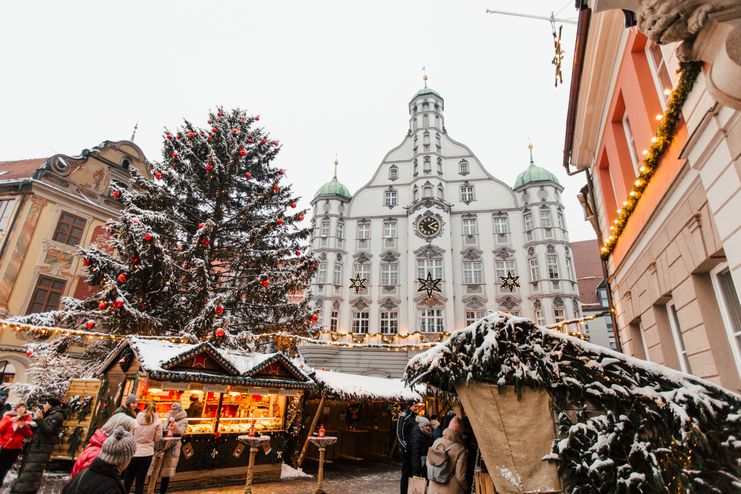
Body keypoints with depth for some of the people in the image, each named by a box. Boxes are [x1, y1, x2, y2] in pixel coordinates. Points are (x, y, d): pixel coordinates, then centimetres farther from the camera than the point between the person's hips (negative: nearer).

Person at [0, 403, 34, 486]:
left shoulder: (27, 419, 0)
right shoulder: (8, 416, 0)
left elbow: (30, 435, -5)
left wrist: (25, 426, -20)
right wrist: (10, 421, -23)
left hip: (15, 448, 1)